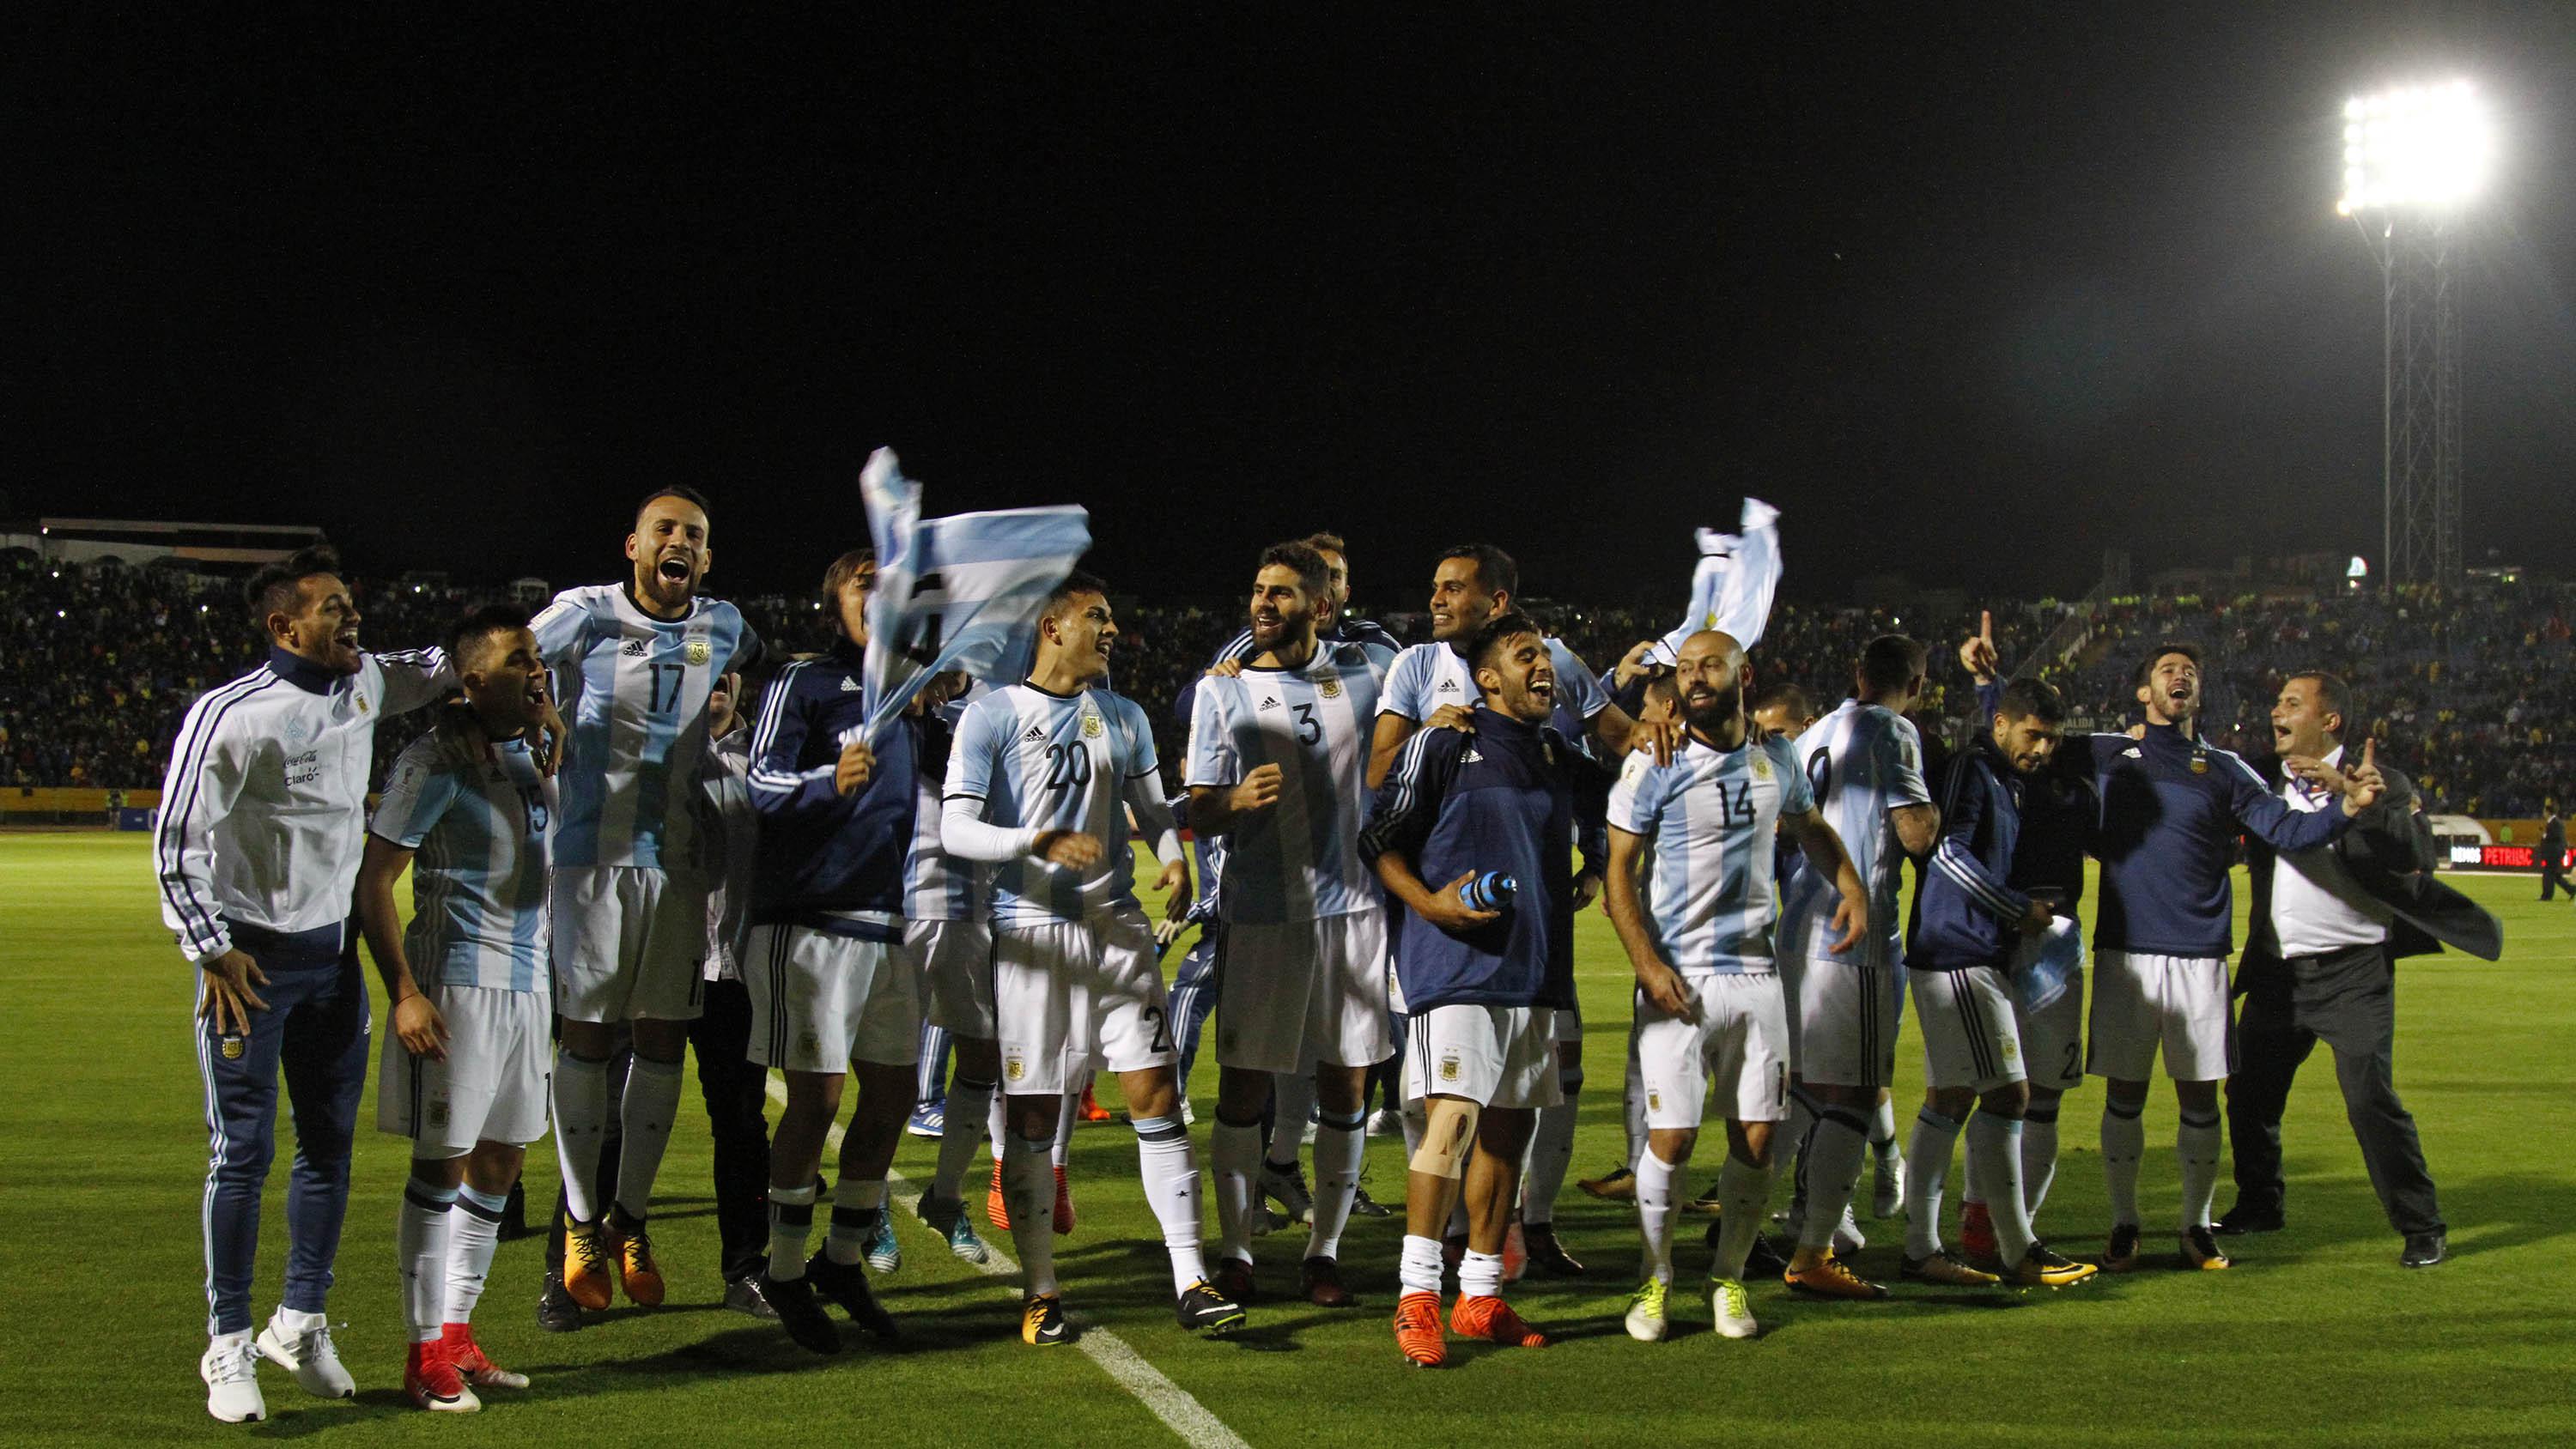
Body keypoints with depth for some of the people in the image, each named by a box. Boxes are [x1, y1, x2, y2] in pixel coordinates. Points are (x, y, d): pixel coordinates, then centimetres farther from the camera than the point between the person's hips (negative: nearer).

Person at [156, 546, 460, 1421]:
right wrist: (213, 950, -14)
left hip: (334, 954, 7)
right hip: (249, 957, -7)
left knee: (330, 1141, 10)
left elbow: (437, 668, 26)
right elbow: (177, 843, -13)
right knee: (243, 1151, -3)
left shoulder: (365, 686, 4)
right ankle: (228, 1347, 8)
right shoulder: (232, 717, -18)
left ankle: (301, 1325, 24)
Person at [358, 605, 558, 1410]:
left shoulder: (532, 754, 12)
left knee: (499, 1161, 11)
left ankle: (458, 1334, 21)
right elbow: (373, 883, -14)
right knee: (441, 1162, -3)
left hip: (526, 982, 8)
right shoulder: (436, 762, -12)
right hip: (456, 983, -8)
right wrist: (404, 993, -19)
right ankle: (425, 1352, 4)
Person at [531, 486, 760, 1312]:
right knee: (588, 1035, 0)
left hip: (681, 861, 4)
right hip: (594, 853, -3)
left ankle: (630, 1219, 18)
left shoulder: (723, 627, 10)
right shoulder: (586, 614, -2)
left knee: (663, 1040, 6)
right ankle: (581, 1222, 12)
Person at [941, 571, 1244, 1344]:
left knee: (1157, 1098, -3)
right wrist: (1040, 842, -26)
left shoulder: (1125, 718, 12)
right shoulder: (993, 716, -3)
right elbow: (956, 828, -11)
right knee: (1032, 1115, 1)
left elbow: (1152, 808, 21)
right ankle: (1041, 1294, 12)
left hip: (1116, 928, 4)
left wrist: (1175, 857, -1)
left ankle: (1190, 1285, -1)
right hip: (1031, 932, -4)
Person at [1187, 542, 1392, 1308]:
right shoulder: (1223, 691, 3)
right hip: (1263, 914, -2)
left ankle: (1324, 1250, 13)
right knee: (1244, 1081, 0)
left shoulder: (1365, 672, 7)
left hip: (1355, 906, 2)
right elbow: (1200, 817, 2)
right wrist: (1239, 800, -20)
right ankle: (1234, 1251, 11)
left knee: (1346, 1081, 4)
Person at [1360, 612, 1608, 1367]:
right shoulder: (1441, 745, -2)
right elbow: (1380, 838, -1)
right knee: (1453, 1118, -16)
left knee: (1508, 1128, 9)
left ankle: (1481, 1296, 17)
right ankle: (1417, 1297, -11)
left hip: (1537, 968, 7)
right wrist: (1429, 902, -16)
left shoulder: (1560, 756, 16)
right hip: (1456, 963, -7)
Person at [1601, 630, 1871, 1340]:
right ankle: (1655, 1280, 13)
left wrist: (1851, 887, 8)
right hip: (1679, 979, -4)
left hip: (1756, 971, 4)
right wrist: (1648, 964, -14)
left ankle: (1729, 1278, 20)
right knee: (1672, 1136, -7)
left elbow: (1812, 828, 27)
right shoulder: (1655, 766, -5)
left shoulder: (1776, 758, 8)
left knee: (1756, 1137, 3)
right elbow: (1620, 871, -4)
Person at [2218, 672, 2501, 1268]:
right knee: (2248, 1092, 11)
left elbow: (2418, 856, -16)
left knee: (2370, 1098, -11)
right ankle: (2260, 1204, 33)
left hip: (2353, 972, -5)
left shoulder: (2380, 784, -5)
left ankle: (2421, 1227, 2)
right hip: (2277, 972, 5)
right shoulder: (2262, 781, 10)